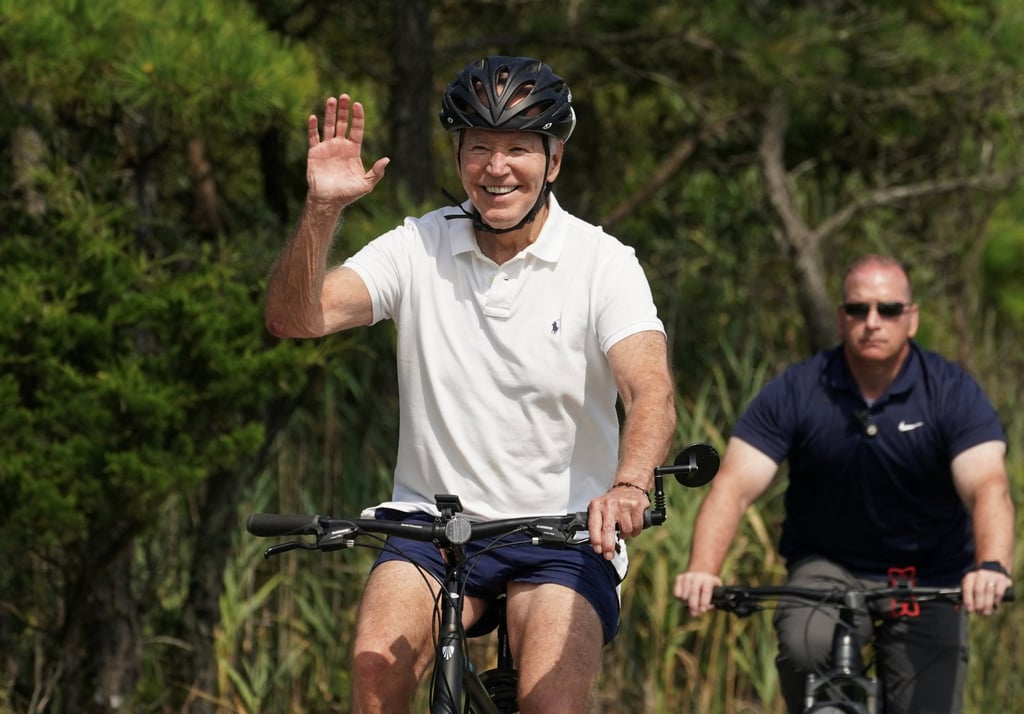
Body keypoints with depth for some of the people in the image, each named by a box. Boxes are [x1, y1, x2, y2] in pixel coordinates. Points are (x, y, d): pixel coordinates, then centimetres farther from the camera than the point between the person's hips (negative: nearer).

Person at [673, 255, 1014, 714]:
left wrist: (991, 567, -47)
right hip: (826, 568, 0)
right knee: (805, 645, -31)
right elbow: (734, 486, -17)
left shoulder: (953, 393, -11)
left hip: (928, 581, 0)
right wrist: (702, 570, -37)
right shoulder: (795, 392, -10)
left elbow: (988, 487, -26)